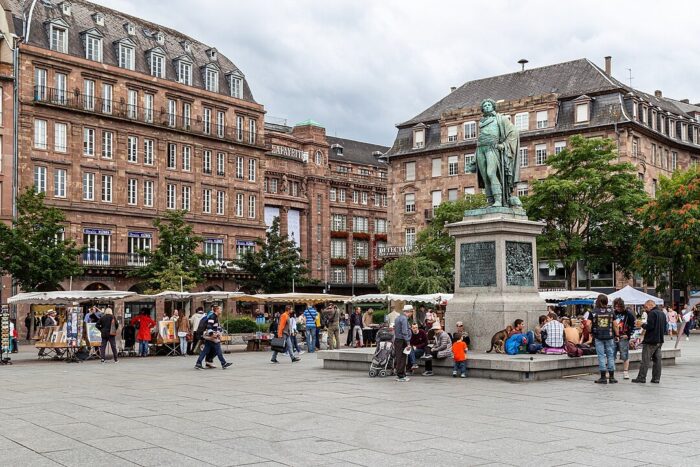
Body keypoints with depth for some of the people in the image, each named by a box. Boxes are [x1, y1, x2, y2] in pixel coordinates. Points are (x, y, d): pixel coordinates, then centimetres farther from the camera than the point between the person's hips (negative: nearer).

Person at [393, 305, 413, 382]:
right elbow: (405, 332, -21)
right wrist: (408, 343, -18)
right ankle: (401, 376, 0)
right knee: (402, 358, -4)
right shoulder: (404, 319, -16)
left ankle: (399, 374, 20)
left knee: (398, 357, 13)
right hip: (402, 341, -9)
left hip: (396, 340, 9)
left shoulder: (398, 317, 14)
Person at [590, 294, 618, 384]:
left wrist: (591, 332, 13)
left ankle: (603, 377, 2)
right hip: (609, 336, 1)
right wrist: (617, 335, 10)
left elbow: (590, 325, -4)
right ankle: (611, 377, 10)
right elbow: (615, 325, 1)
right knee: (610, 355, 9)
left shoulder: (594, 312, -4)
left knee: (601, 356, 2)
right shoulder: (611, 312, 0)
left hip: (598, 337, -1)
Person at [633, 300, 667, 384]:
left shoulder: (652, 313, -13)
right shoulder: (662, 313, 15)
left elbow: (650, 326, -21)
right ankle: (656, 378, 8)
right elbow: (665, 328, 20)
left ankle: (641, 377, -4)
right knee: (657, 360, 8)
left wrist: (643, 325, -5)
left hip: (651, 340, -9)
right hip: (659, 340, 9)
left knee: (645, 360, -5)